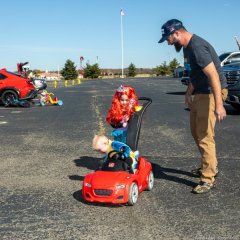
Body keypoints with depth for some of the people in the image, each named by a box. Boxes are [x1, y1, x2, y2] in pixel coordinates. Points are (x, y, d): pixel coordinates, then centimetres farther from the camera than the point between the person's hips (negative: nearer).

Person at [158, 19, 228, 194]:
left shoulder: (197, 47, -22)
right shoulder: (188, 46, 10)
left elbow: (214, 75, -28)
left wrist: (219, 105, -31)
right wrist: (189, 92, 18)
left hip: (211, 93, -11)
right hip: (200, 93, 11)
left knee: (204, 136, -10)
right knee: (196, 132, 18)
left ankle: (208, 178, 0)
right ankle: (210, 166, 34)